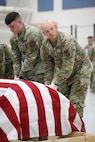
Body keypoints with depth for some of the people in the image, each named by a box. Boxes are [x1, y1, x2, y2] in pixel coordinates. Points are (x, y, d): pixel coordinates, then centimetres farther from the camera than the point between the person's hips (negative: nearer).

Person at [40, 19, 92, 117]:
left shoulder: (67, 41, -32)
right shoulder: (45, 45, -9)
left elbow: (68, 67, -34)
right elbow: (48, 65, 0)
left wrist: (55, 84, -33)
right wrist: (47, 83, -7)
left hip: (80, 70, -7)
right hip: (64, 72, 7)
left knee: (75, 102, -12)